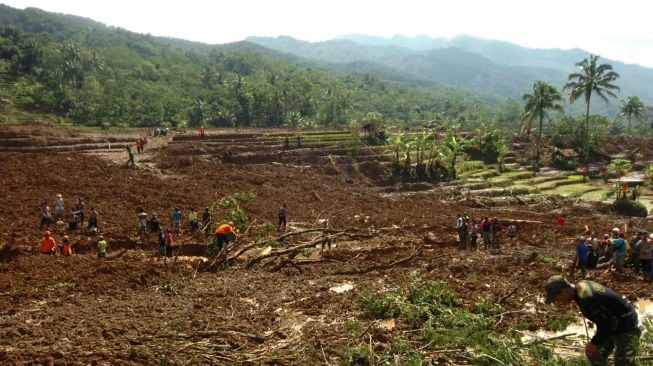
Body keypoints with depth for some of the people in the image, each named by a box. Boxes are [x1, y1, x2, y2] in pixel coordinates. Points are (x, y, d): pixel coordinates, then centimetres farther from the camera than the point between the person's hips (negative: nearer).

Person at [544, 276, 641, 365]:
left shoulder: (586, 298, -34)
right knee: (595, 355, 17)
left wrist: (595, 342, -18)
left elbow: (610, 322, -28)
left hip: (626, 328, -10)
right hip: (614, 324, 10)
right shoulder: (582, 285, -4)